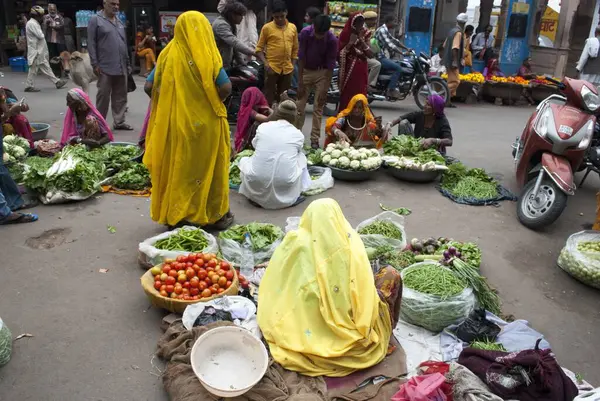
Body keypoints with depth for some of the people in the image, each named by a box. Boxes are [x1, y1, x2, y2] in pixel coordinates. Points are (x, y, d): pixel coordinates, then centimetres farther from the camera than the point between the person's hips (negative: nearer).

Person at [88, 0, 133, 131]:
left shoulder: (119, 22, 17)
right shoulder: (95, 20, -2)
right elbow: (91, 43, -6)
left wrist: (128, 63, 16)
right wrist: (95, 64, -11)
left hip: (121, 68, 6)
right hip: (105, 68, -6)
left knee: (120, 96, 8)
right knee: (103, 96, 0)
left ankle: (119, 122, 16)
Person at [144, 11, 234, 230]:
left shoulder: (167, 54, 1)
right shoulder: (207, 56, -9)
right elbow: (226, 88, -15)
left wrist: (169, 102, 15)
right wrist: (213, 101, 3)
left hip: (174, 123, 3)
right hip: (205, 122, -3)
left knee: (177, 167, 13)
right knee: (207, 167, 9)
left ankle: (175, 215, 22)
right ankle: (213, 215, 18)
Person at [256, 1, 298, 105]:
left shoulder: (293, 28, 7)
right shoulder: (267, 28, -3)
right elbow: (259, 48, -1)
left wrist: (293, 65, 9)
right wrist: (265, 63, -13)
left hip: (287, 69, 4)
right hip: (272, 68, -3)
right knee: (269, 96, 0)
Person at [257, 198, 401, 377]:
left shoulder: (294, 243, -11)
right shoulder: (350, 245, -18)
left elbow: (271, 291, -1)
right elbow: (364, 296, -14)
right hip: (345, 336, -4)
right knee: (391, 275, 12)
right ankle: (386, 330, 28)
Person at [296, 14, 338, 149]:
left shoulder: (332, 40, -21)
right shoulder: (305, 33, -18)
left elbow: (330, 65, -16)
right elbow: (301, 57, -12)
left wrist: (325, 90, -17)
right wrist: (300, 81, -12)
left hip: (322, 73, -1)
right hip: (306, 71, 2)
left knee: (318, 107, -1)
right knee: (299, 105, 2)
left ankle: (315, 139, 5)